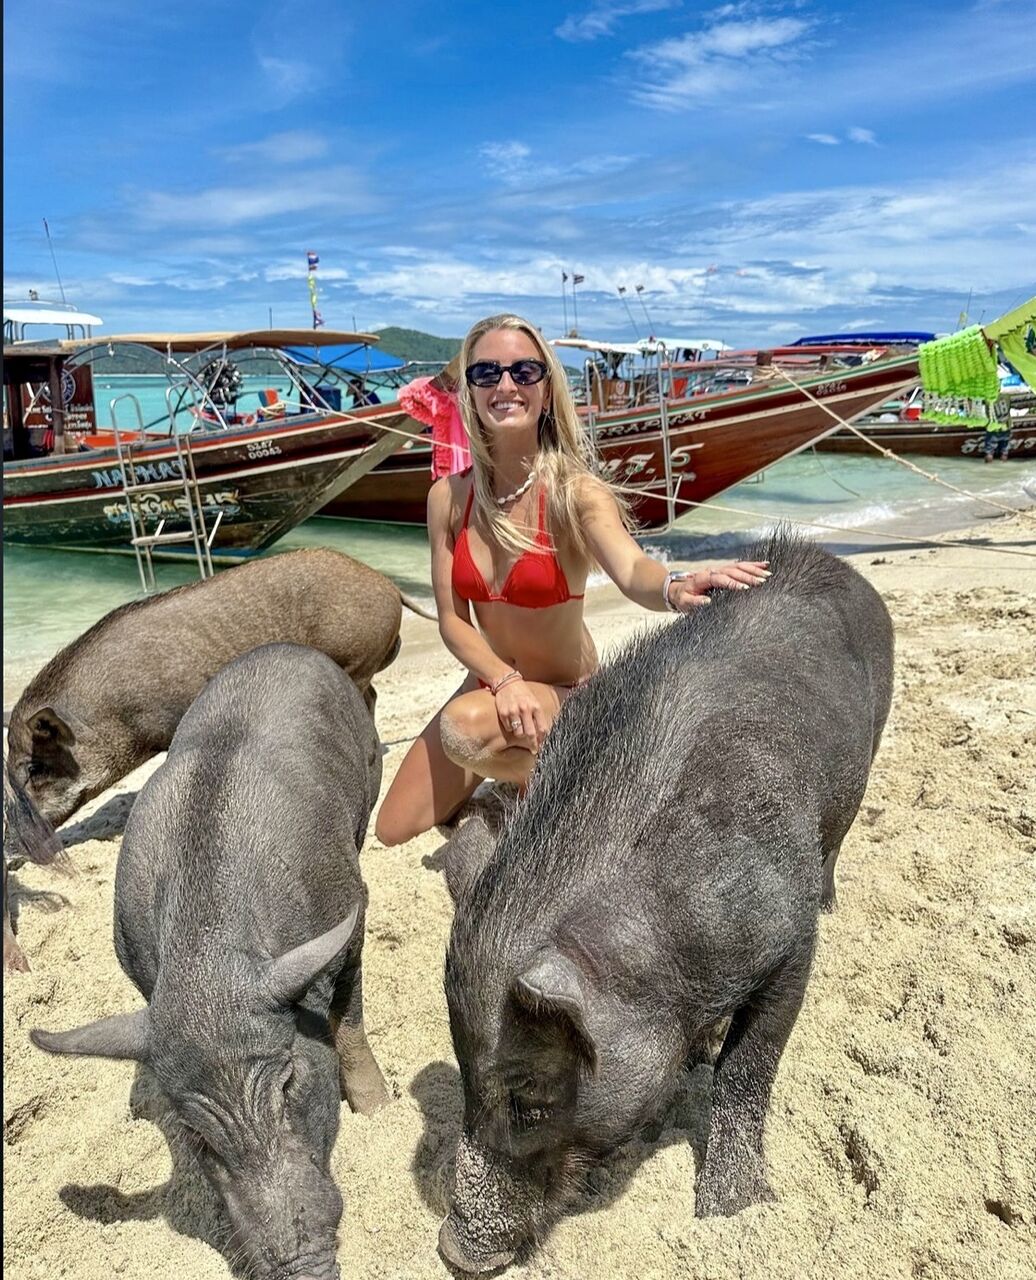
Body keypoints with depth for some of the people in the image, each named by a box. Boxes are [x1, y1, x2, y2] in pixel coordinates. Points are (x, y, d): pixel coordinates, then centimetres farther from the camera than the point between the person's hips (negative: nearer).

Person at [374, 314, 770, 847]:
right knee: (392, 832, 7)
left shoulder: (576, 492, -20)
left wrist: (676, 588, -62)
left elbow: (632, 572, -39)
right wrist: (505, 680, -26)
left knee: (465, 726, -36)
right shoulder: (448, 497, -7)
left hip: (567, 695, -5)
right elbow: (452, 621, -8)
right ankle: (513, 764, 30)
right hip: (490, 684, 5)